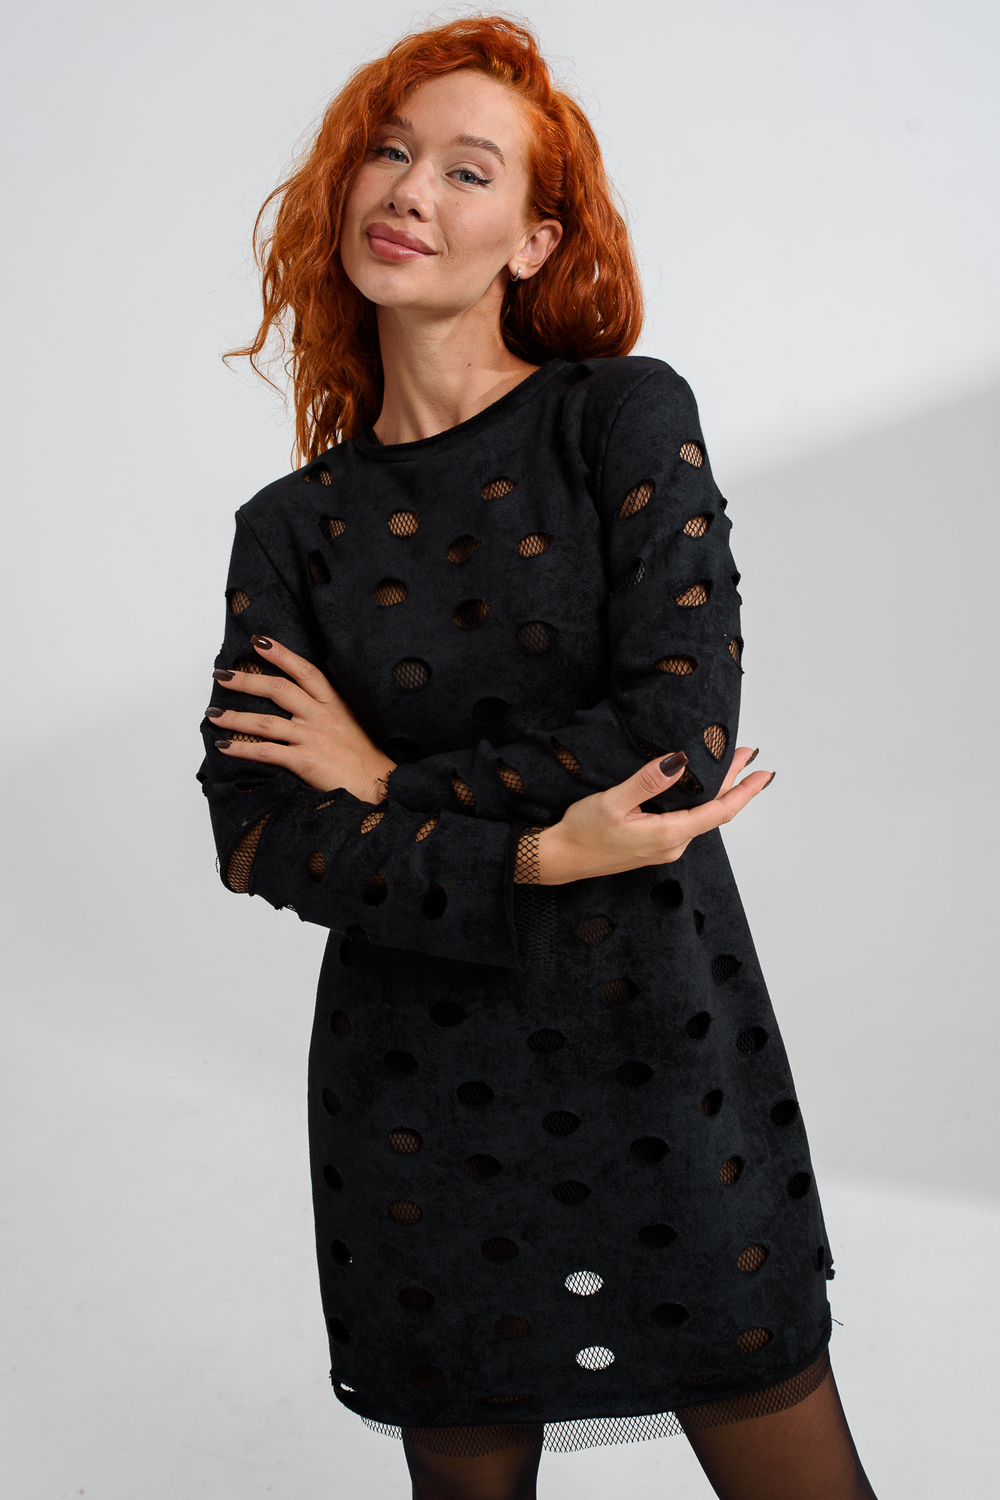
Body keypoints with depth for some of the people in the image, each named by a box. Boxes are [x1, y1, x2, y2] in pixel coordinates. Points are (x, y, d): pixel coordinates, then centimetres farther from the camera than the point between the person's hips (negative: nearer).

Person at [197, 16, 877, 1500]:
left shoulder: (628, 417, -3)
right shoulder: (293, 529, 4)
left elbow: (684, 729, -14)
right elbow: (253, 830, -6)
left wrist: (388, 782, -9)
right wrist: (537, 855, -17)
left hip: (661, 1049, -2)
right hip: (418, 1090, 2)